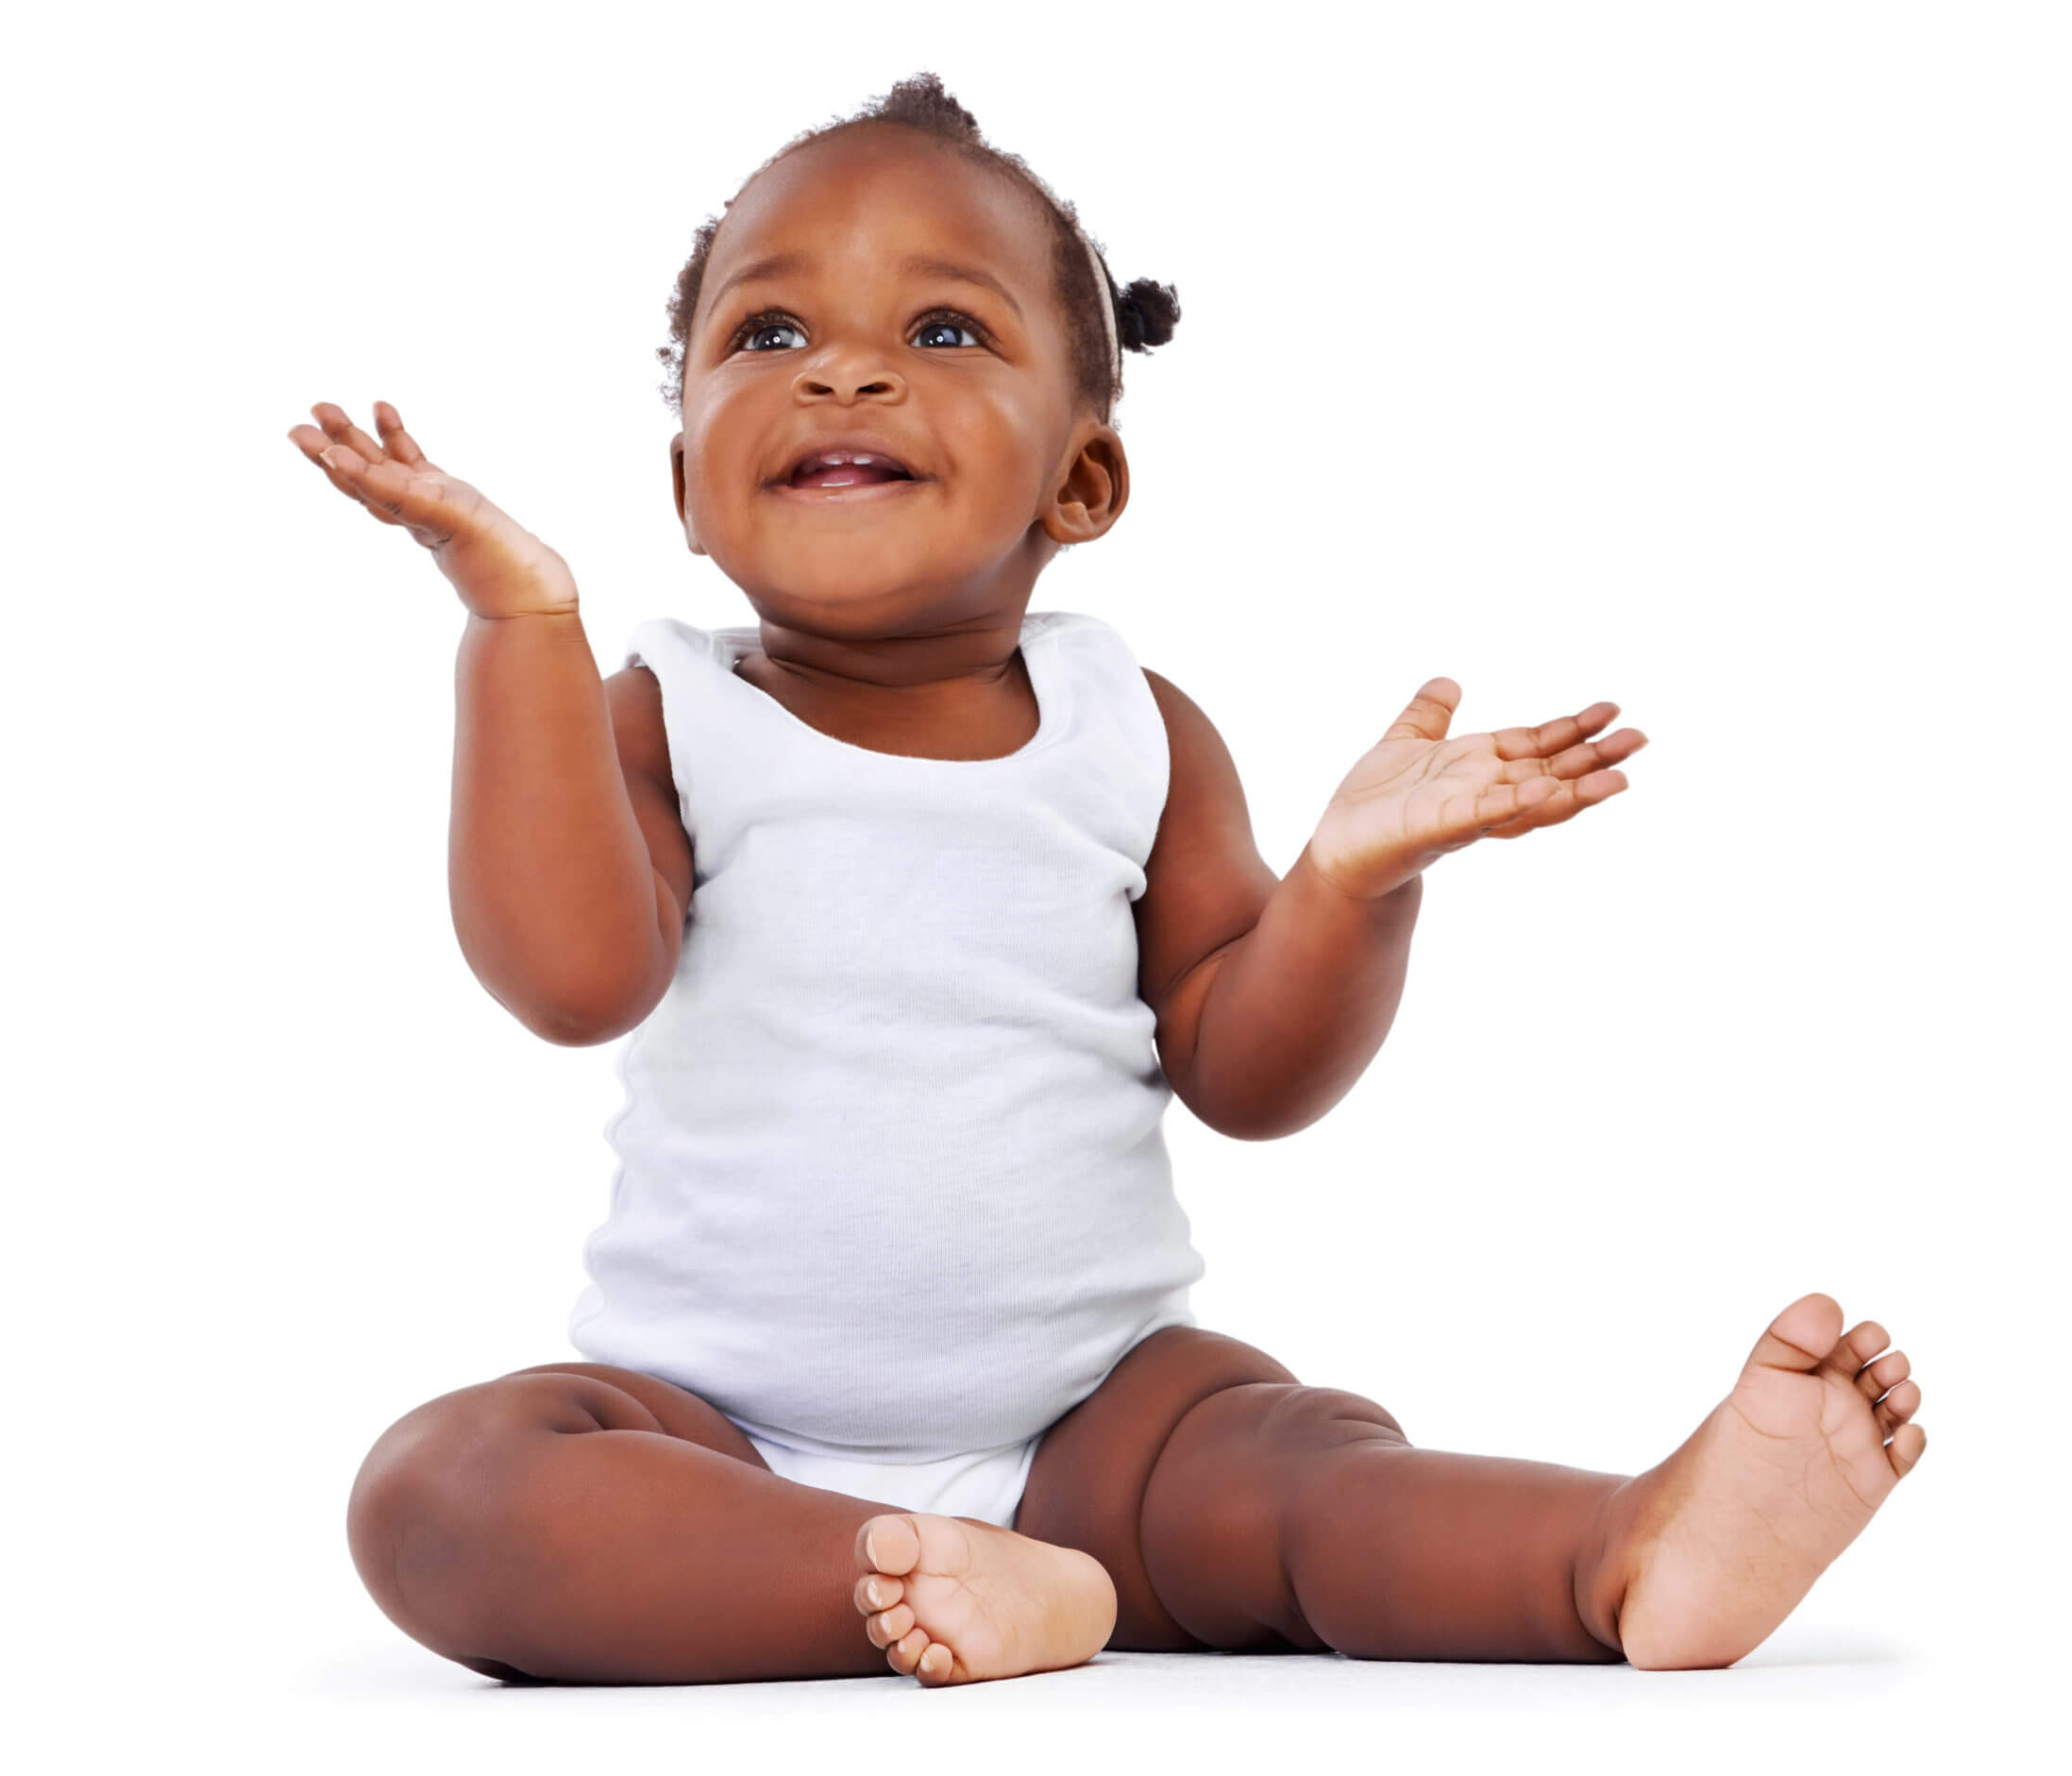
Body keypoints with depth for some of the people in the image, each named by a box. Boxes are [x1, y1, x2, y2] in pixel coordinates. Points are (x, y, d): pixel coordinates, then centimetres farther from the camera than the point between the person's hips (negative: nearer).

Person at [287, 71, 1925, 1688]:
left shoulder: (1135, 733, 4)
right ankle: (977, 1589, -40)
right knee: (435, 1490, -29)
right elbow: (572, 978, -22)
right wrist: (521, 614, -24)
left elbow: (1245, 1071, 2)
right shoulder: (660, 722, -2)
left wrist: (1355, 876, -17)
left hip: (1088, 1411, 2)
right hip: (722, 1429, -1)